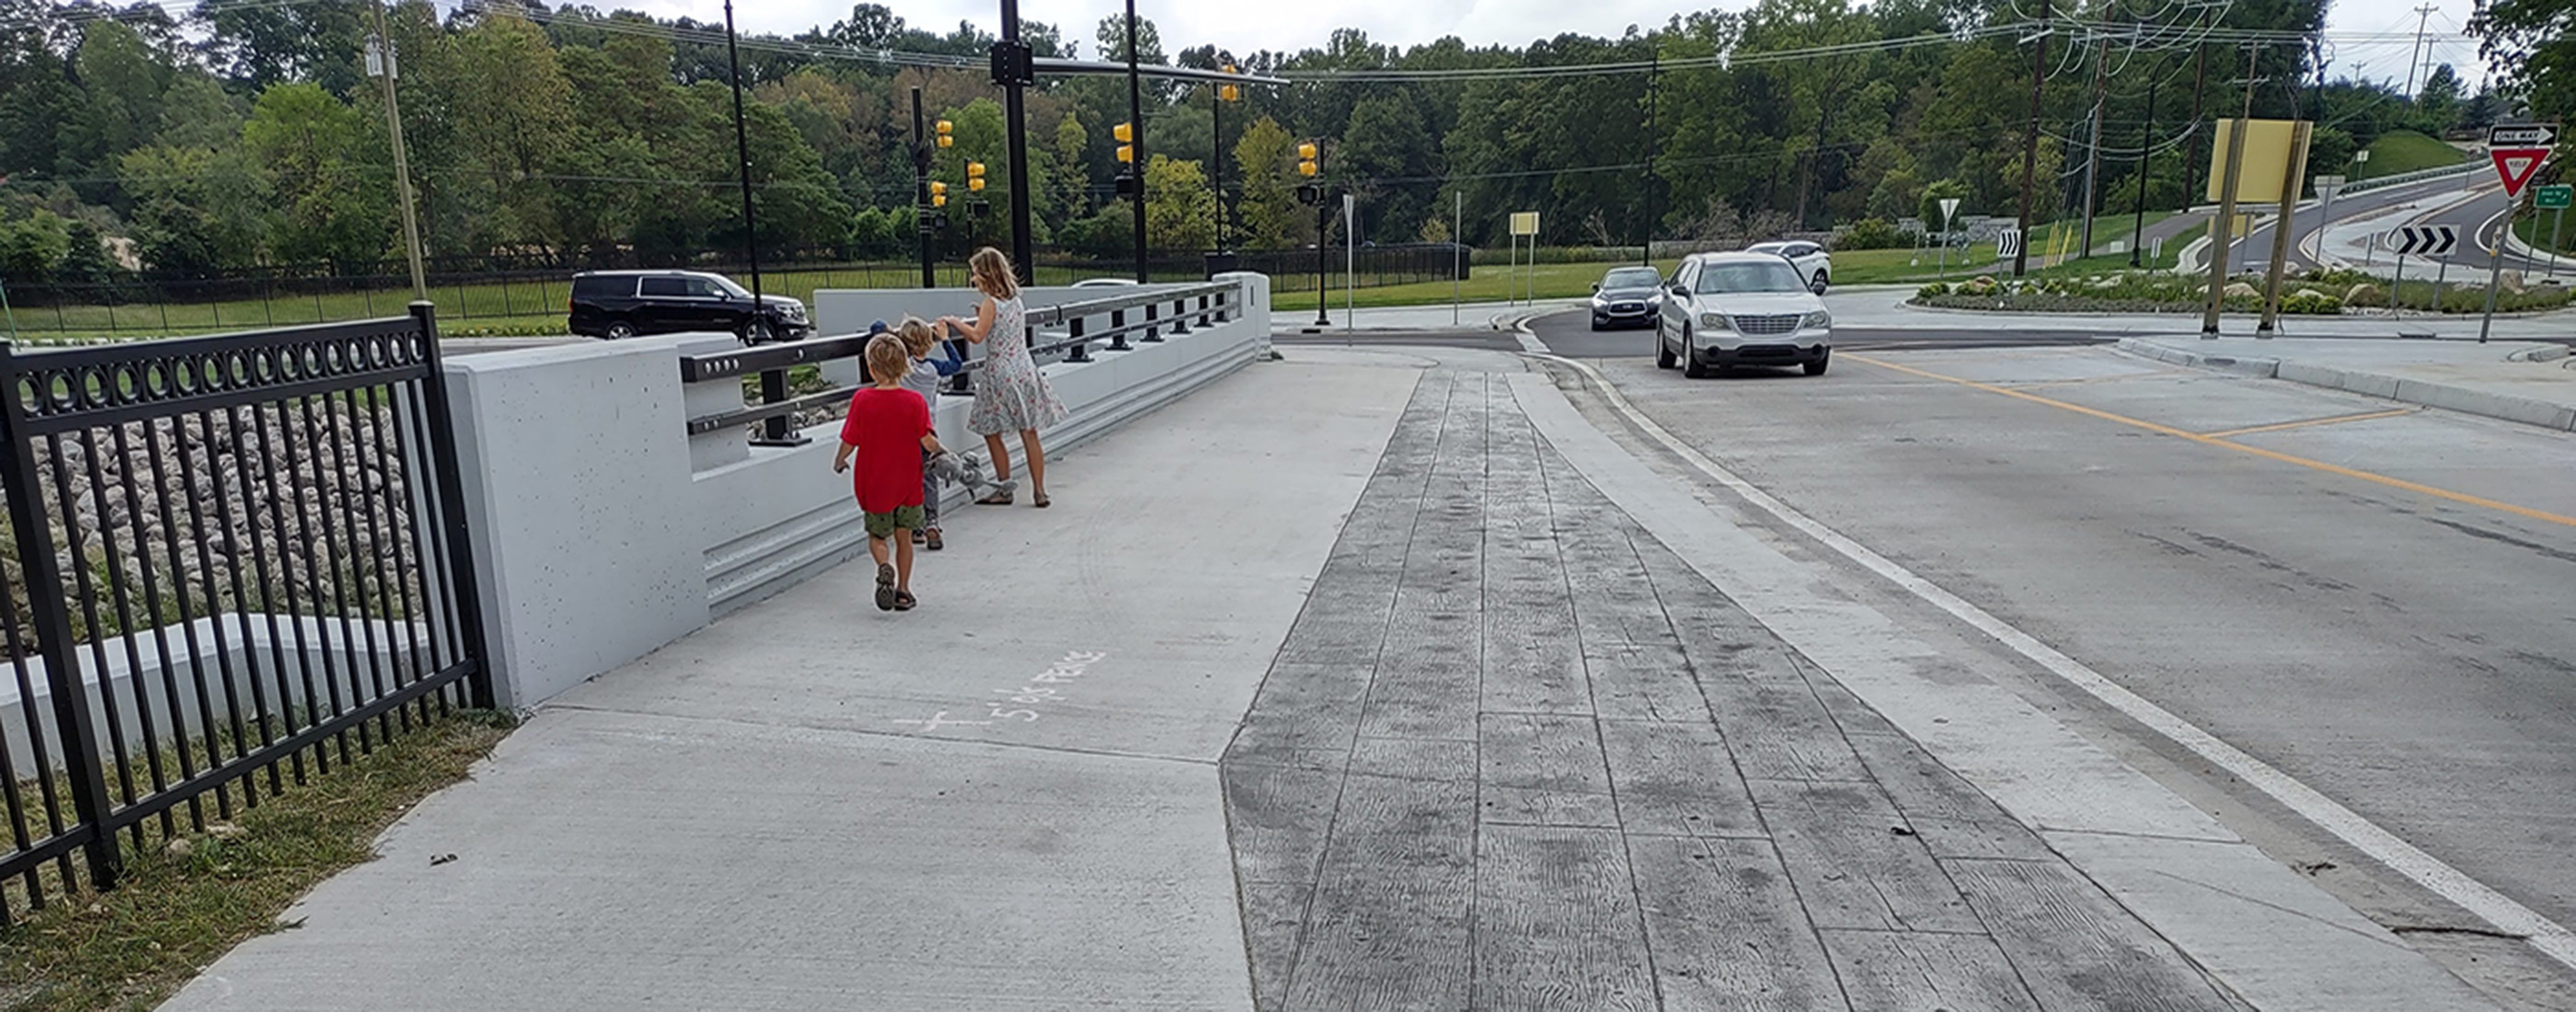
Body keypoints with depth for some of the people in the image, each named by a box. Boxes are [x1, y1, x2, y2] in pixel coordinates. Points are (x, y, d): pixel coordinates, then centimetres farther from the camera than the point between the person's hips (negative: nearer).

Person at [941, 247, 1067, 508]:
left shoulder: (991, 303, -11)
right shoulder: (1015, 300, 10)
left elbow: (977, 336, -17)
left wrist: (954, 321, -6)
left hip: (1001, 374, -7)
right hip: (1024, 371, 7)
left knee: (992, 433, 5)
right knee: (1029, 434, 7)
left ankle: (1005, 490, 9)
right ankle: (1039, 491, 8)